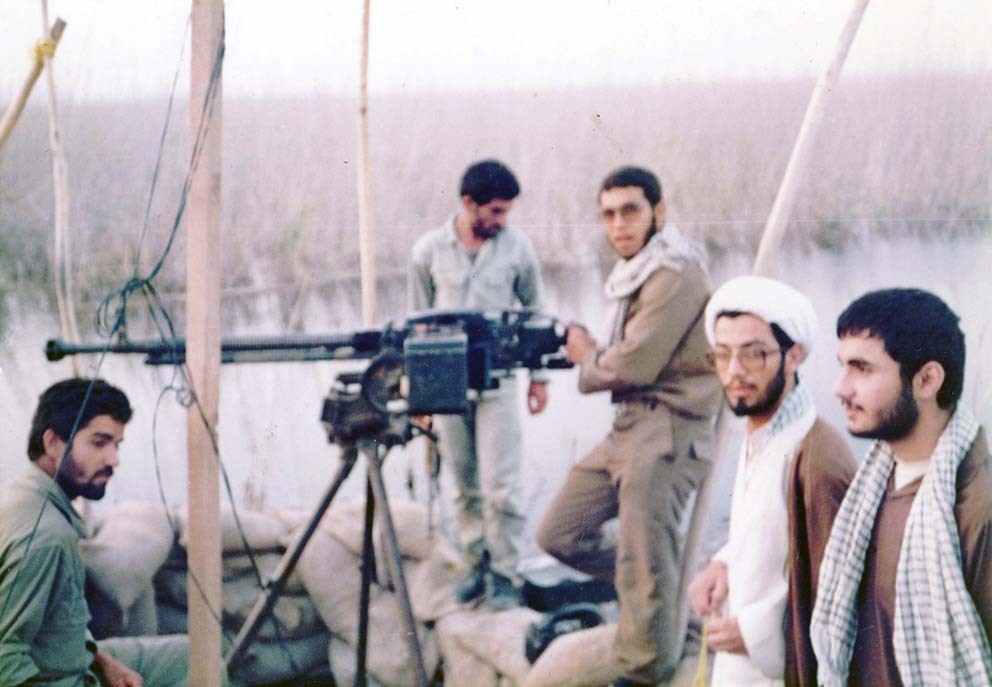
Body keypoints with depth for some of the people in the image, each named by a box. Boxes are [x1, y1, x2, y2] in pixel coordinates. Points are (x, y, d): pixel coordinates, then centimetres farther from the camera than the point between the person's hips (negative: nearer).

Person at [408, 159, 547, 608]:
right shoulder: (429, 250, 1)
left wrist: (538, 375, 10)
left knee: (500, 486, -6)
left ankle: (504, 574, 4)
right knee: (465, 486, 9)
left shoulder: (517, 248, 0)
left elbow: (534, 312, 10)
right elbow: (417, 320, 9)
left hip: (498, 380, -1)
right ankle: (477, 565, 21)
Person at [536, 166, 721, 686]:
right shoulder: (634, 273, 17)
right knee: (558, 535, 10)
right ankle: (658, 588, 26)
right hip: (627, 425, 10)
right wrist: (593, 354, -1)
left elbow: (635, 364, -17)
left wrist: (587, 359, 2)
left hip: (668, 432, -10)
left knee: (643, 568, -5)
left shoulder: (675, 273, -13)